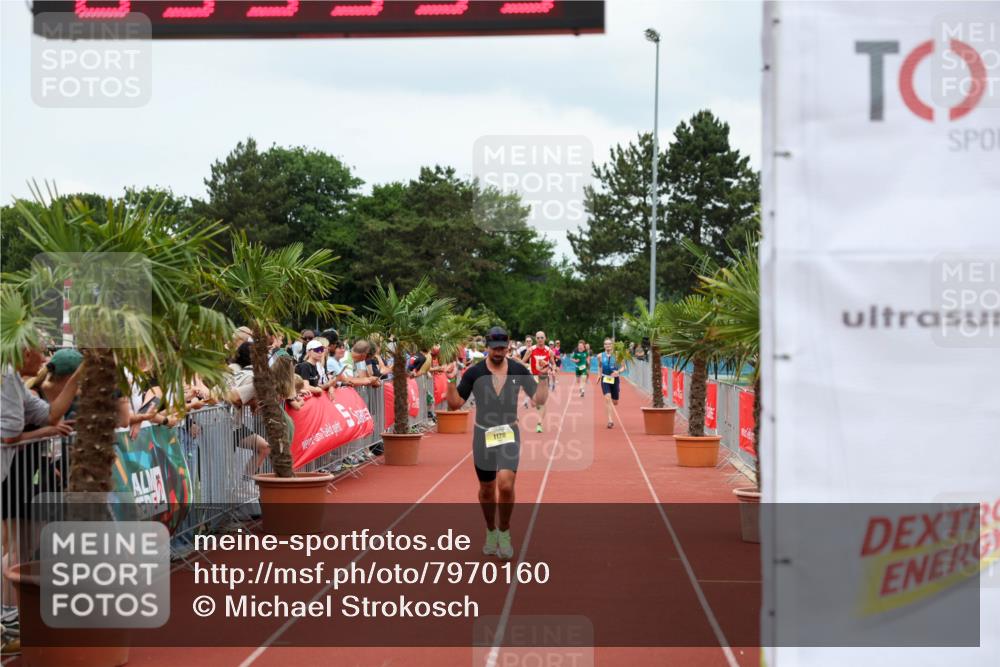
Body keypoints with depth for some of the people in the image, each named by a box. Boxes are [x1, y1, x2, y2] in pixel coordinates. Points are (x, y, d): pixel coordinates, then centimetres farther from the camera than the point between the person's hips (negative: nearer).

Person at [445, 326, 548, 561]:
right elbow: (454, 404, -3)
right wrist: (452, 381, -17)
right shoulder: (474, 373, -4)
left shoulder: (518, 371, -2)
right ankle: (491, 533, 33)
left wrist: (542, 377, -14)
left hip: (509, 435, -1)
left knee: (506, 485, -18)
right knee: (487, 490, 11)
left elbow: (540, 399, 1)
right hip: (483, 435, 1)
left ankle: (504, 533, 2)